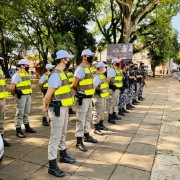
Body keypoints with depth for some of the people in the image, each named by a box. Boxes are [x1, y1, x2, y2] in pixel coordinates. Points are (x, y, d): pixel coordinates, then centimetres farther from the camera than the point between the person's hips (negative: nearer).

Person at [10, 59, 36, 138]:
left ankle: (27, 127, 30)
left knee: (26, 112, 17)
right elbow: (12, 88, -17)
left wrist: (29, 93, 14)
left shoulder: (26, 74, 13)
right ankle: (18, 130, 6)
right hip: (21, 96, -8)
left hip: (28, 95, 8)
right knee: (20, 113, -3)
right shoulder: (17, 75, -14)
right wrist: (15, 95, -3)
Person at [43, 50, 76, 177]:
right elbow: (48, 95, -22)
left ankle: (63, 155, 40)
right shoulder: (56, 74, -20)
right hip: (58, 109, -10)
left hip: (64, 108, 10)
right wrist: (46, 106, -7)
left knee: (63, 133, 22)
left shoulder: (62, 73, 12)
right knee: (55, 137, -1)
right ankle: (52, 165, 12)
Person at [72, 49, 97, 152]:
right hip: (83, 98, -9)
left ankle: (87, 135, 36)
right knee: (81, 120, -2)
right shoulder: (80, 69, -16)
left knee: (88, 118, 20)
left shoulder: (89, 68, 12)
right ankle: (79, 141, 8)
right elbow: (74, 85, -18)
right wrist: (79, 92, -3)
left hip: (89, 97, 10)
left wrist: (91, 91, 14)